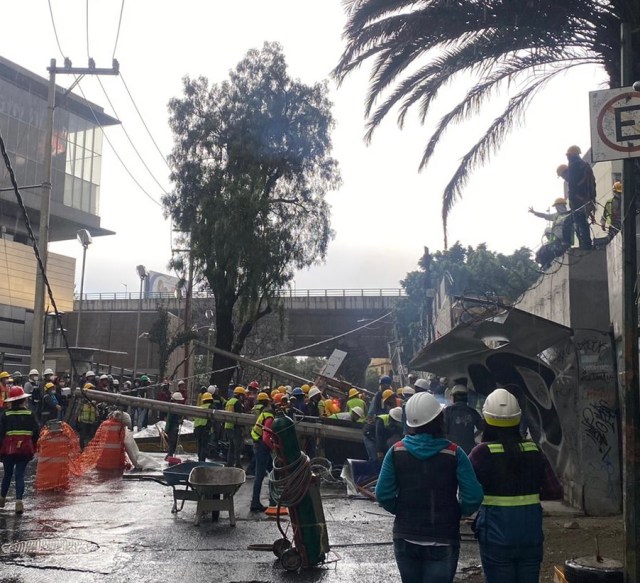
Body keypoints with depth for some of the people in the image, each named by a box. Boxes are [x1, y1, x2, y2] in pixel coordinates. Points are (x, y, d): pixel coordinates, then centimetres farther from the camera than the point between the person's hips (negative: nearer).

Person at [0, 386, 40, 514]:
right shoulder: (30, 414, -1)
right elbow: (37, 431, -1)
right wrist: (33, 446, 13)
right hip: (25, 449, 0)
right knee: (20, 475, 2)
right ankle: (19, 501, -12)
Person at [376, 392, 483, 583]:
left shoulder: (397, 451, -7)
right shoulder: (454, 453, -12)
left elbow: (383, 494, -9)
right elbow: (473, 497, -16)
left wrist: (401, 510, 8)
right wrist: (458, 512, 4)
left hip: (405, 539, 3)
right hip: (442, 542, -2)